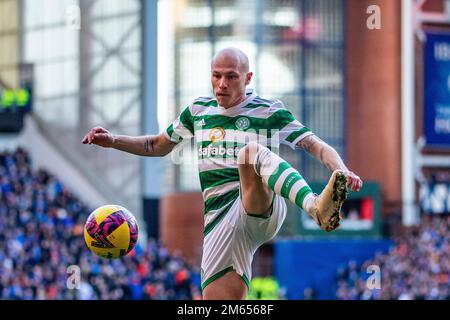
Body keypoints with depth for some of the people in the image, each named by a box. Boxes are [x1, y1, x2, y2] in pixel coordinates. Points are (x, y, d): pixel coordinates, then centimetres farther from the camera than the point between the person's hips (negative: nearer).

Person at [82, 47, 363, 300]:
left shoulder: (270, 112, 5)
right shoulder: (198, 111, 17)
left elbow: (317, 146, -2)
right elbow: (158, 147, 32)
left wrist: (342, 171, -22)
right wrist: (112, 141, 19)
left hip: (265, 211, -4)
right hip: (222, 221, 4)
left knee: (251, 151, -36)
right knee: (218, 299, -14)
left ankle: (316, 206, -60)